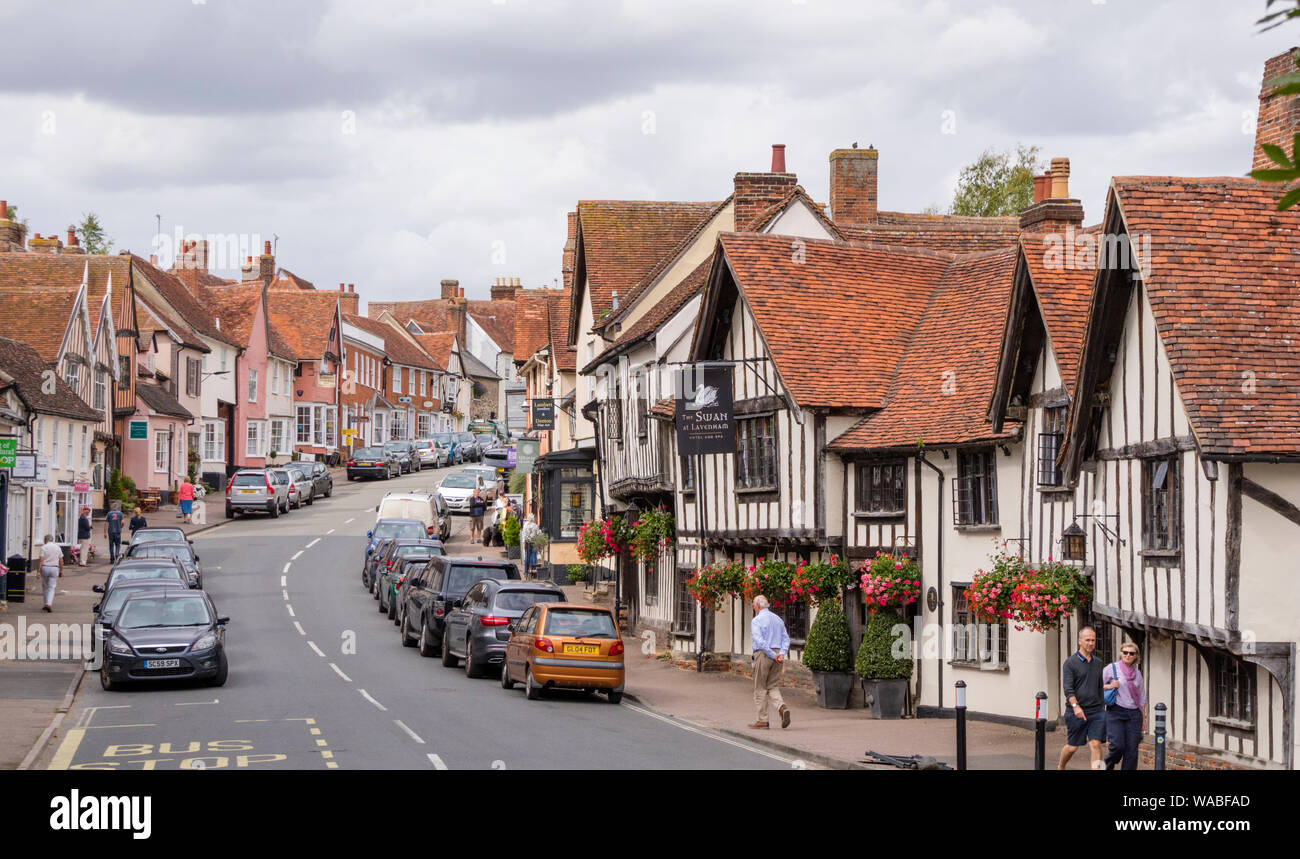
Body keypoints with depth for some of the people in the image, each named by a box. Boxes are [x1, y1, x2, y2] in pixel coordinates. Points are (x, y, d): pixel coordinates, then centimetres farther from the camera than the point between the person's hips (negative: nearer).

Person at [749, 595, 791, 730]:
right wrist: (782, 654, -3)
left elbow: (759, 641, -17)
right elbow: (786, 638, 9)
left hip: (763, 655, -6)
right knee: (773, 687, 9)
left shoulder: (756, 621, -7)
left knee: (760, 688, 3)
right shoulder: (778, 619, 15)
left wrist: (773, 655, -15)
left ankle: (763, 720, 4)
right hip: (777, 654, 6)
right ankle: (782, 707, -19)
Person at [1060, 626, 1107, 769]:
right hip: (1076, 712, -4)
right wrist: (1075, 706, -29)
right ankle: (1060, 767, 34)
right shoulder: (1070, 663, -4)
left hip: (1096, 710, 4)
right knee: (1072, 747, 7)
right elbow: (1068, 688, -14)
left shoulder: (1098, 663, 14)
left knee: (1096, 744, -10)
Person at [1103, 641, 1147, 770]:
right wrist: (1109, 686, -13)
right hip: (1116, 712, -4)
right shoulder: (1112, 668, 2)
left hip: (1134, 714, 4)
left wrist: (1143, 720, 16)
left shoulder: (1137, 673, 13)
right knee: (1118, 746, -16)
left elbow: (1142, 699, 18)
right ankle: (1108, 765, 13)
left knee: (1132, 750, -3)